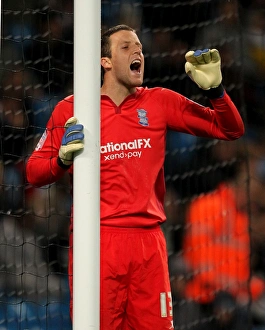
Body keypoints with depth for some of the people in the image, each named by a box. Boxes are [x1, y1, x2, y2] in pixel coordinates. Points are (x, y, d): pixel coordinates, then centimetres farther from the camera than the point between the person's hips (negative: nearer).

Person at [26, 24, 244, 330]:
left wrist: (215, 89, -6)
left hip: (148, 240, 2)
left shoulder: (159, 102, 10)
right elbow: (34, 172, 6)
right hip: (96, 240, -2)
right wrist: (63, 160, -14)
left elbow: (230, 130, 10)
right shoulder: (71, 109, 4)